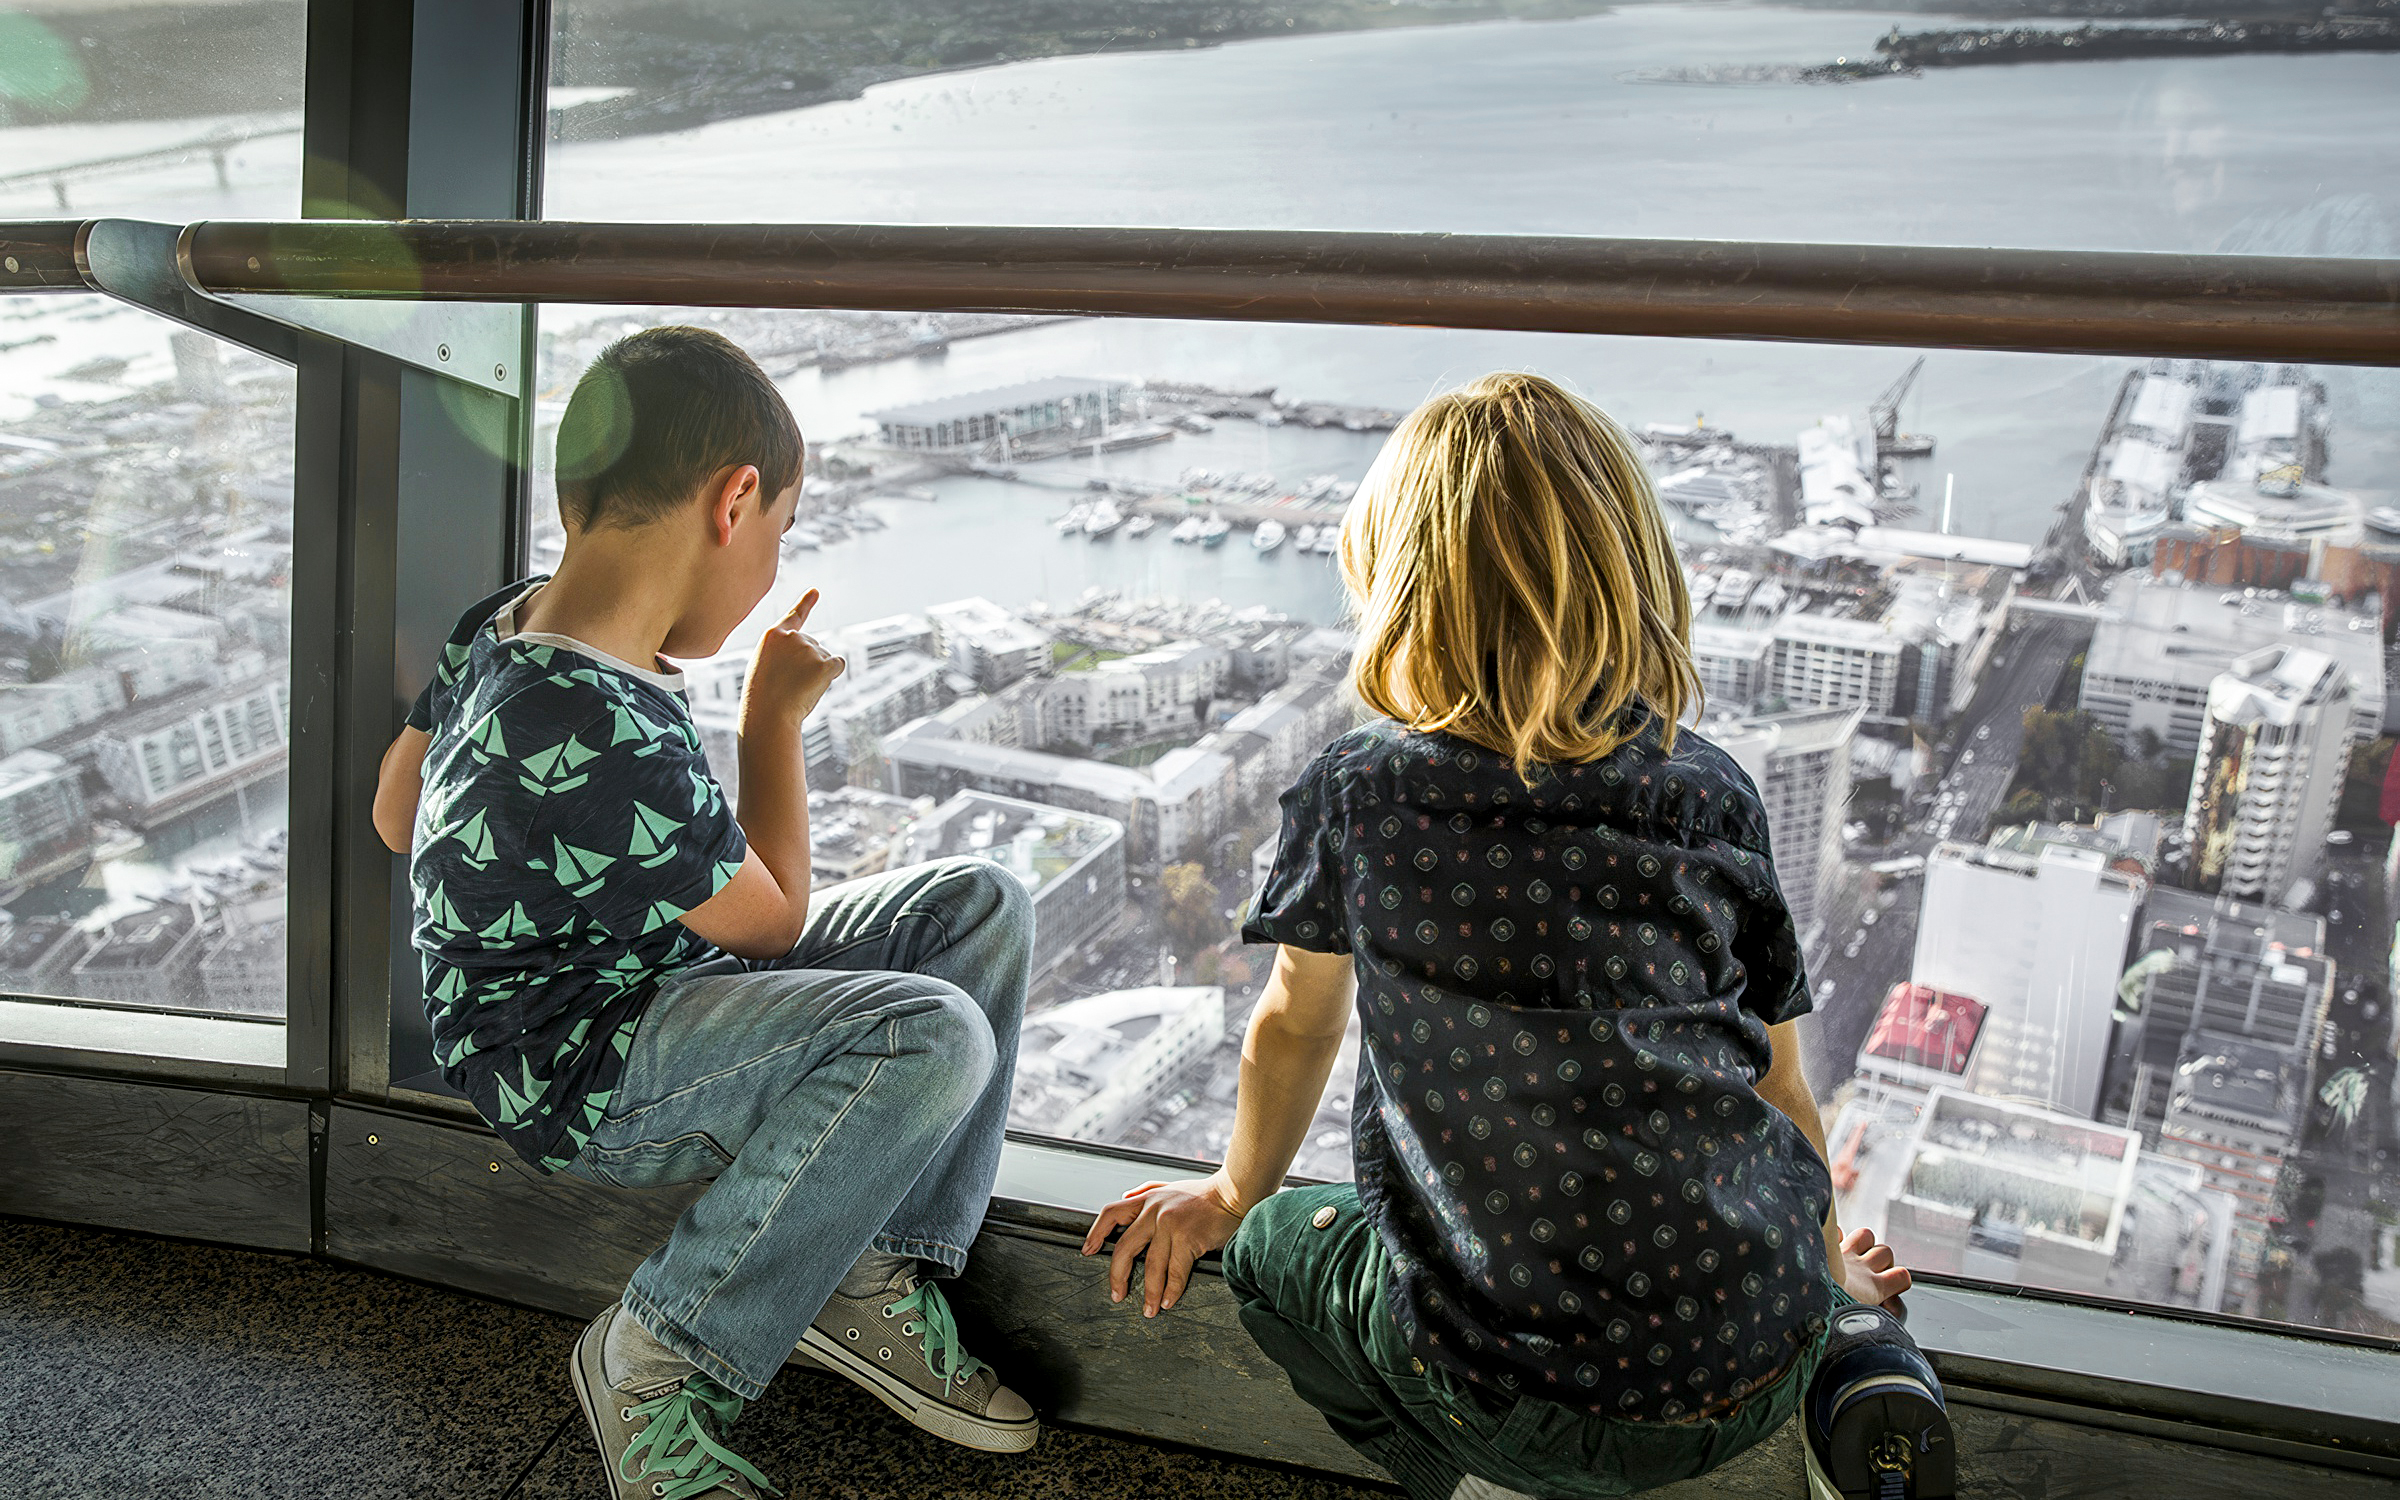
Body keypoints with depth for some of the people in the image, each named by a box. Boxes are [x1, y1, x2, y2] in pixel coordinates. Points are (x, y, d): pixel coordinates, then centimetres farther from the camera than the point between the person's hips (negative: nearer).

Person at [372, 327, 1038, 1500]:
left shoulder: (503, 627, -1)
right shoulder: (611, 743, -31)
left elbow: (395, 816, 14)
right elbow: (770, 922, -15)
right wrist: (774, 718, -5)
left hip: (635, 973, 10)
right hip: (574, 1075, -10)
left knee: (980, 908, -2)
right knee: (930, 1036, -31)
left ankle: (869, 1282, -2)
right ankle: (658, 1357, -11)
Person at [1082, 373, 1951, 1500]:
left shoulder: (1355, 791, -4)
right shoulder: (1713, 794, 1)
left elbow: (1296, 1026, 12)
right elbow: (1778, 1085, 9)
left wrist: (1236, 1196, 33)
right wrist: (1827, 1264, 30)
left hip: (1517, 1384, -2)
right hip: (1758, 1366, 3)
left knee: (1279, 1246, 25)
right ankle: (1856, 1363, 11)